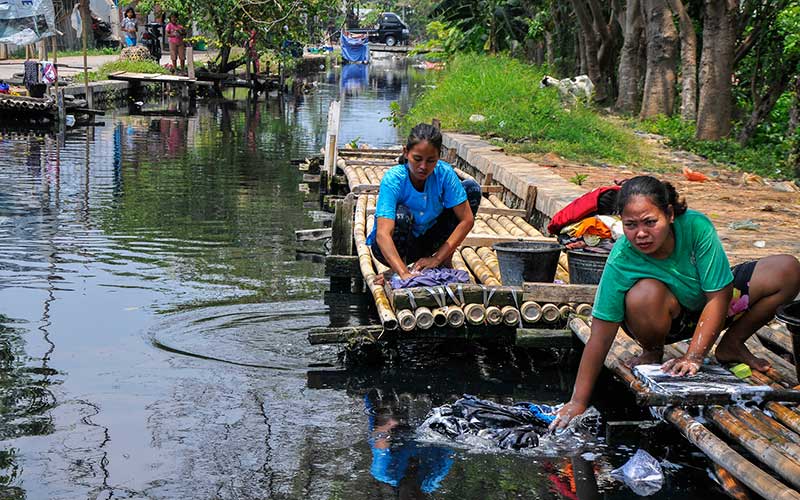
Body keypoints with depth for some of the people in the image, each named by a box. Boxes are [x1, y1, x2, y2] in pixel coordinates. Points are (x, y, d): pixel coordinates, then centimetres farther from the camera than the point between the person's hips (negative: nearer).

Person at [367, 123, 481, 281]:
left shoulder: (444, 173, -19)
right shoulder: (393, 179, -29)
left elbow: (466, 220, -20)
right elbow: (382, 234, -41)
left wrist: (437, 258, -28)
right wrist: (404, 273, -55)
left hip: (428, 238, 3)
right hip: (395, 246, -3)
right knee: (401, 214, -37)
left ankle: (446, 262, -3)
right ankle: (396, 274, -11)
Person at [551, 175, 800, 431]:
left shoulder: (696, 226, -30)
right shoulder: (620, 261, -31)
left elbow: (718, 297, -24)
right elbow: (600, 338, -27)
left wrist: (693, 357, -30)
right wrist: (578, 402, -29)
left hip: (707, 310, 2)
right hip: (667, 322, -2)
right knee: (645, 294, -39)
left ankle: (732, 345, 4)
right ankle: (652, 352, -4)